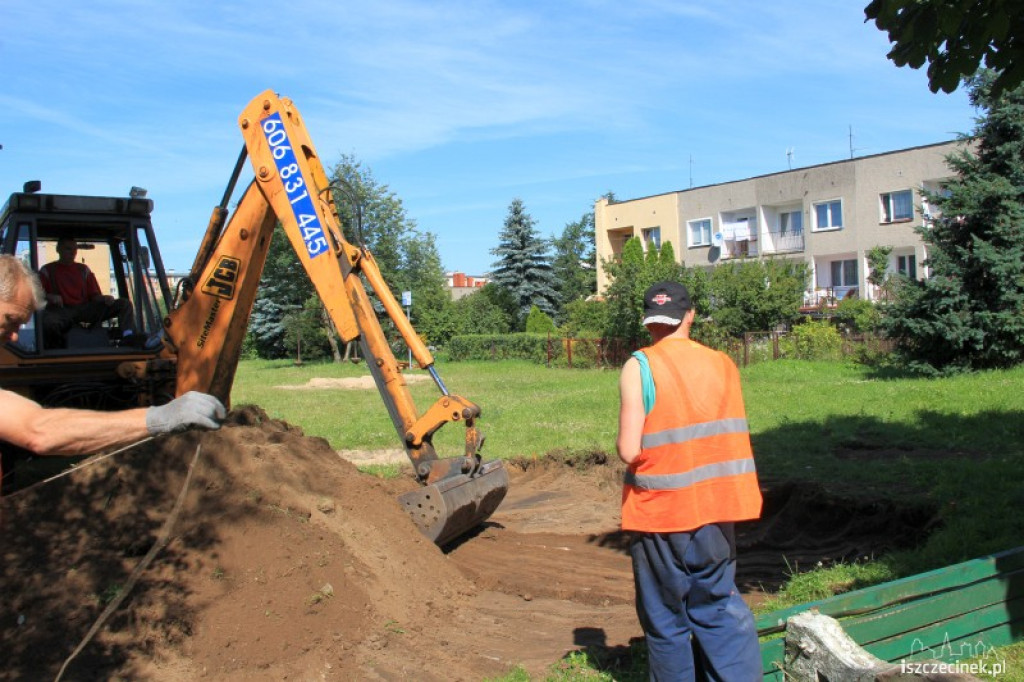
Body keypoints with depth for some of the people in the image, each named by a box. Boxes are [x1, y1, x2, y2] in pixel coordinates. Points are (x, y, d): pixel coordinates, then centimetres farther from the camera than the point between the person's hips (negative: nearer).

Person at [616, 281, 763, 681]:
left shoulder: (640, 367, -12)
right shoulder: (723, 364, 2)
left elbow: (629, 450, -17)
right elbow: (734, 438, 6)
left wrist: (625, 448, 3)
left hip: (659, 512, -4)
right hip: (715, 508, 4)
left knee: (666, 619, 11)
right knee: (719, 607, 16)